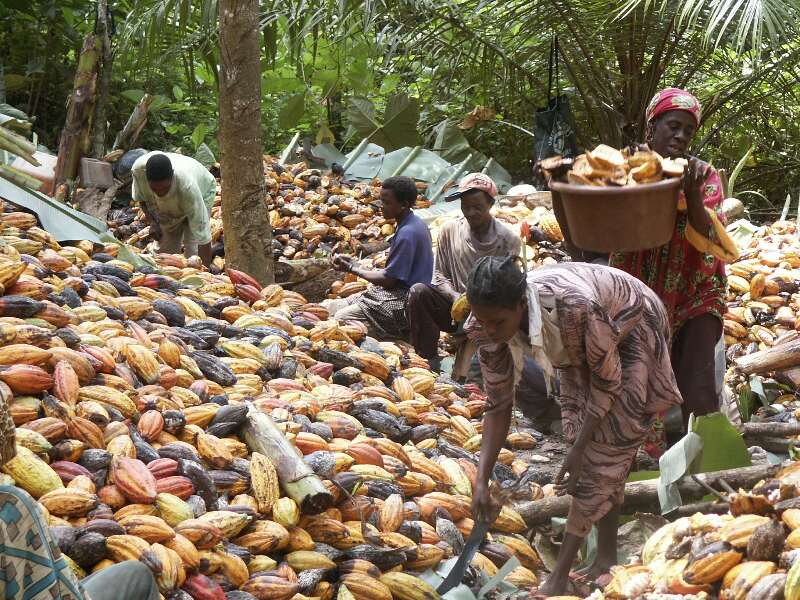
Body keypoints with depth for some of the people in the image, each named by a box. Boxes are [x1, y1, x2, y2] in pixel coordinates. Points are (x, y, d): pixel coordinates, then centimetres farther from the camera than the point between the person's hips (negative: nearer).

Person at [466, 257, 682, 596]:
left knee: (606, 448, -8)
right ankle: (606, 558, 17)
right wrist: (482, 481, -21)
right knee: (587, 438, 5)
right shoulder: (488, 327, -27)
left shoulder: (573, 306, -45)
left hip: (630, 330, -5)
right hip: (579, 345, 5)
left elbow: (607, 379, -27)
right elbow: (498, 405, -15)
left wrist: (578, 451, -25)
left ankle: (560, 576, -6)